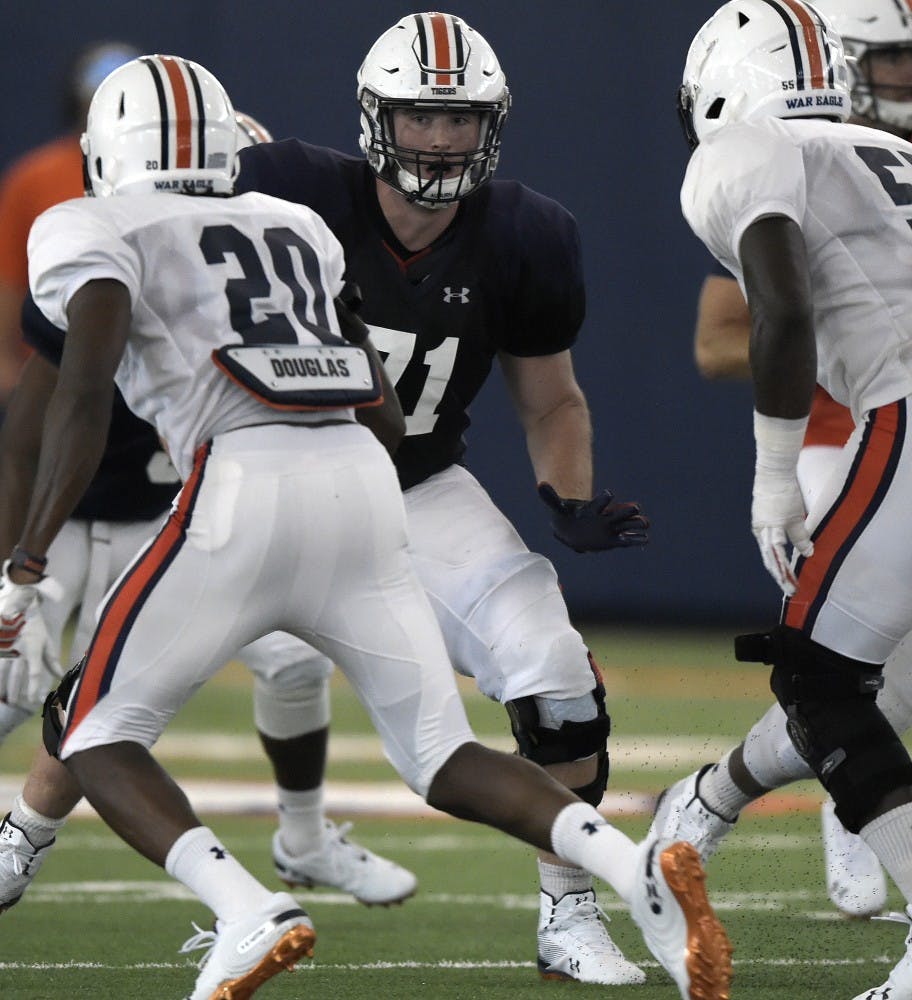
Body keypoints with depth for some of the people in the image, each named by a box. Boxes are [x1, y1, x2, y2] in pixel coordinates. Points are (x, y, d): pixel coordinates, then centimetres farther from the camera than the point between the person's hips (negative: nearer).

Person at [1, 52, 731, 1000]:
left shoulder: (95, 233, 9)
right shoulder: (295, 227, 27)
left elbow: (84, 391, -9)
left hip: (243, 490, -5)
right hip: (363, 491, 5)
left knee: (95, 732, 9)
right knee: (442, 757, 13)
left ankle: (250, 914, -16)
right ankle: (642, 872, -13)